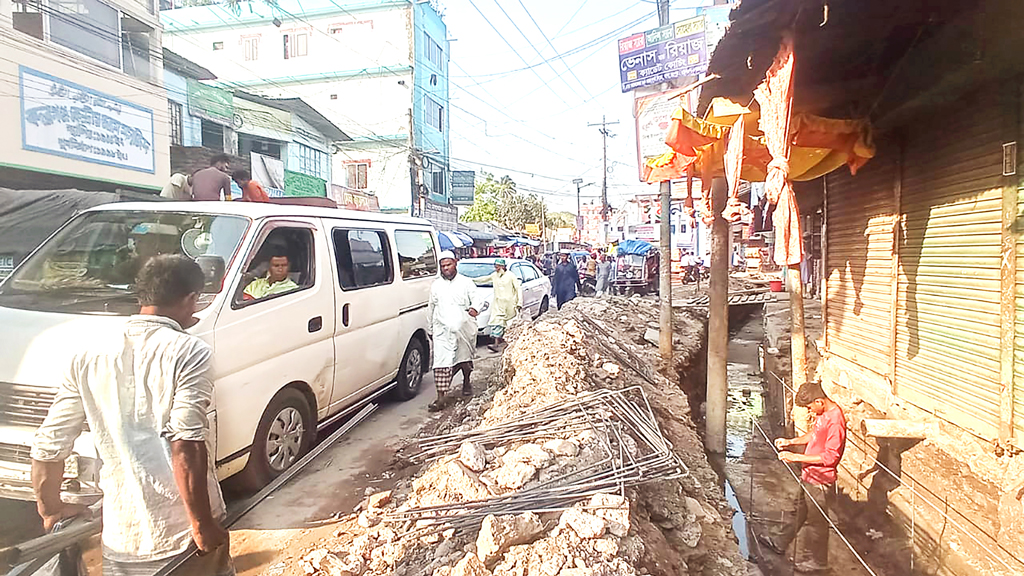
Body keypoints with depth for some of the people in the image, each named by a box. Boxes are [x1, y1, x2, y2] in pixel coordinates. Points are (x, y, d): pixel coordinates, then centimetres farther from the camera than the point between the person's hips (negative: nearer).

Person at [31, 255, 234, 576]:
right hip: (181, 535, -4)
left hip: (120, 537, 4)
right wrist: (203, 526, -15)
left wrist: (50, 509, 23)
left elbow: (49, 443, 7)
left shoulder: (91, 353, 3)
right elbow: (185, 447, -21)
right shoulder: (188, 351, -13)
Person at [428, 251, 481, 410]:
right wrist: (431, 328, 20)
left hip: (464, 328, 0)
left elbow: (475, 297, -2)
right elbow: (432, 307, 18)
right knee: (441, 361, -11)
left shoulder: (466, 282, 6)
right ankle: (441, 396, -14)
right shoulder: (436, 285, 13)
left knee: (465, 358, 15)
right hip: (443, 330, 0)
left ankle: (466, 383, 41)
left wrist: (474, 308, -26)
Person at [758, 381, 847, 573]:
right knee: (800, 511, 24)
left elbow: (831, 457, -29)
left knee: (816, 520, 10)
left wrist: (796, 457, -26)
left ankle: (818, 561, 30)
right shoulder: (823, 413, 0)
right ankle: (781, 543, 40)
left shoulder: (835, 420, -29)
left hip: (820, 480, -9)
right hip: (809, 474, 9)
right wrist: (790, 441, 4)